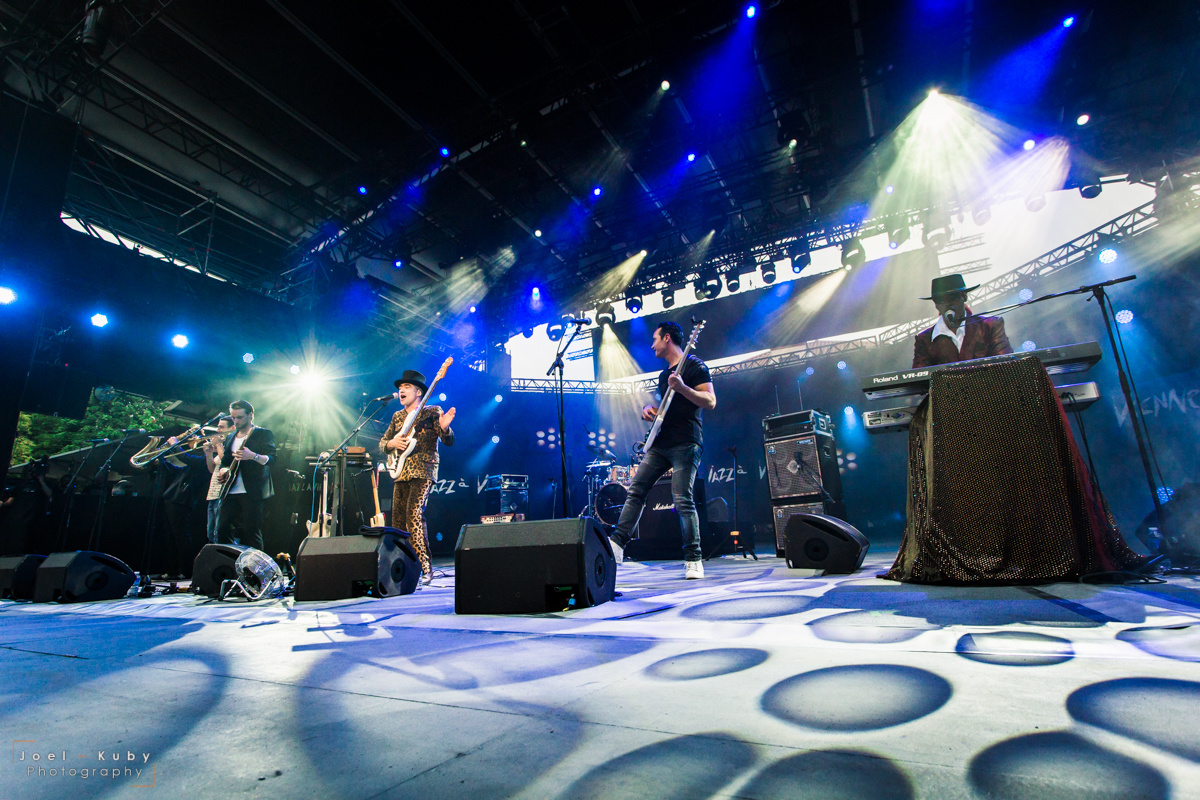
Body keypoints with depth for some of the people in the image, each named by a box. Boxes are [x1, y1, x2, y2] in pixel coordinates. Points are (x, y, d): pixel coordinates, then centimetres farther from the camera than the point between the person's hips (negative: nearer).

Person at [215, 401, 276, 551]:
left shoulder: (263, 434, -1)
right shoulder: (230, 438, 20)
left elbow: (271, 458, -13)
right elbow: (225, 462, 26)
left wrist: (253, 456, -32)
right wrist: (223, 470, 3)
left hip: (253, 492, -6)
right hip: (231, 492, 7)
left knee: (251, 532, -7)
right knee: (222, 528, 5)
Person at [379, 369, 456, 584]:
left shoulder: (432, 412, 2)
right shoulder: (397, 417, 20)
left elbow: (448, 442, -6)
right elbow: (382, 444, 22)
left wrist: (444, 428, -29)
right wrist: (392, 443, -2)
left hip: (423, 471, -6)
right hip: (402, 473, 7)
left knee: (414, 514, -20)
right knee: (398, 520, 5)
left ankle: (425, 569, -15)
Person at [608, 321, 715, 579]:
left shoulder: (693, 365, -3)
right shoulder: (664, 373, 22)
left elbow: (710, 402, -12)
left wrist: (681, 387, -25)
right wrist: (649, 410, 9)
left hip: (686, 444, -8)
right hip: (661, 442, 9)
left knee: (683, 500, -10)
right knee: (636, 489, 2)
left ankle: (693, 560, 1)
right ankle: (617, 544, 5)